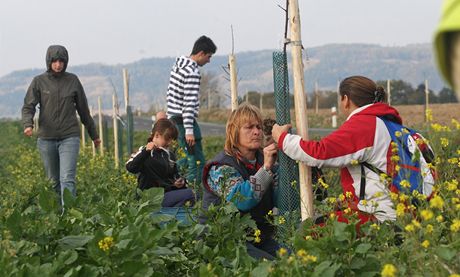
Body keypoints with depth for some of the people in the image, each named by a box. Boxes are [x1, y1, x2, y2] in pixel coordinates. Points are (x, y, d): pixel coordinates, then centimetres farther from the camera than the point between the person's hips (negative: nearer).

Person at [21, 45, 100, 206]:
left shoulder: (73, 80, 5)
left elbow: (83, 109, 13)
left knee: (67, 179, -14)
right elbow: (28, 106, -3)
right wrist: (28, 124, -25)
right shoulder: (39, 81, 3)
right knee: (54, 181, 11)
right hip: (46, 138, 1)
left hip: (69, 137, -1)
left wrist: (94, 135, 19)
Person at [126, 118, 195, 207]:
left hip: (166, 194, 8)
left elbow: (175, 176, 25)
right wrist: (146, 152, -31)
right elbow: (130, 168, -22)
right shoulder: (145, 152, -3)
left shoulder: (170, 155, 16)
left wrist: (180, 182, 1)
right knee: (189, 194, -23)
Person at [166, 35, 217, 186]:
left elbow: (169, 93, 20)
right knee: (197, 162, -5)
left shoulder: (178, 65, 14)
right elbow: (189, 103, -21)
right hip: (184, 121, -10)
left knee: (191, 158, 20)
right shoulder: (193, 72, -16)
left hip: (173, 118, 10)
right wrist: (189, 130, -23)